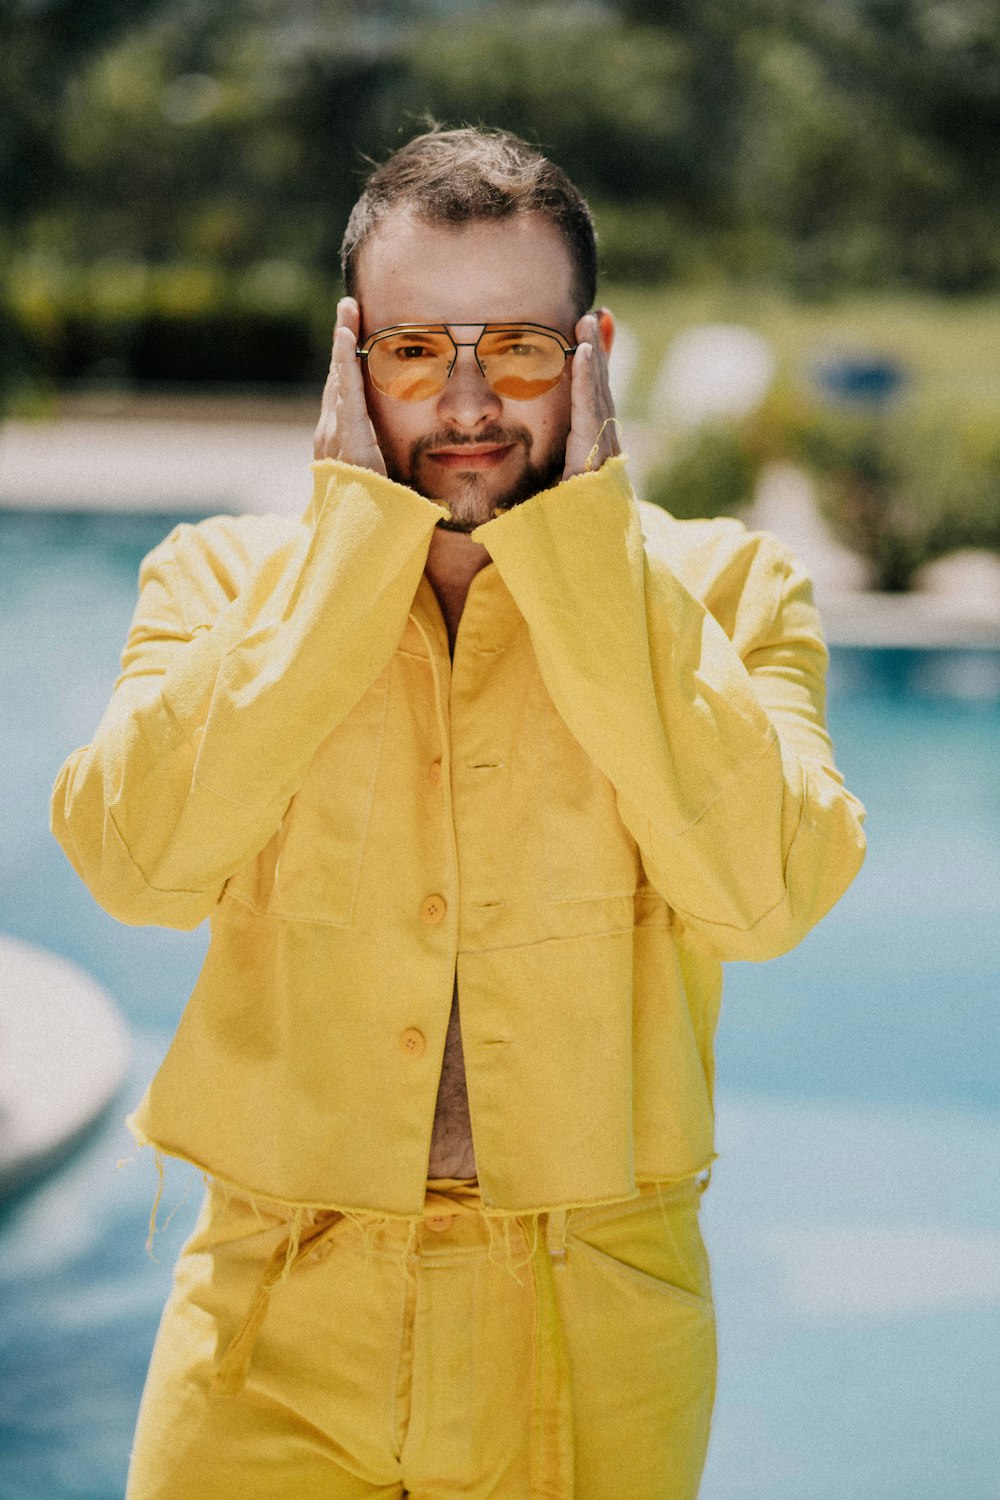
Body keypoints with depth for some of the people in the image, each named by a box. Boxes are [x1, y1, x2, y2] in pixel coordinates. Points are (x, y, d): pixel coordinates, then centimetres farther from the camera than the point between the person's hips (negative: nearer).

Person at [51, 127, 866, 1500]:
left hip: (595, 1343, 0)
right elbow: (140, 860, -16)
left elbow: (765, 891, -18)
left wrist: (584, 539, -14)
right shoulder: (231, 578, 3)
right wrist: (353, 530, -12)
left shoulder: (722, 589, 0)